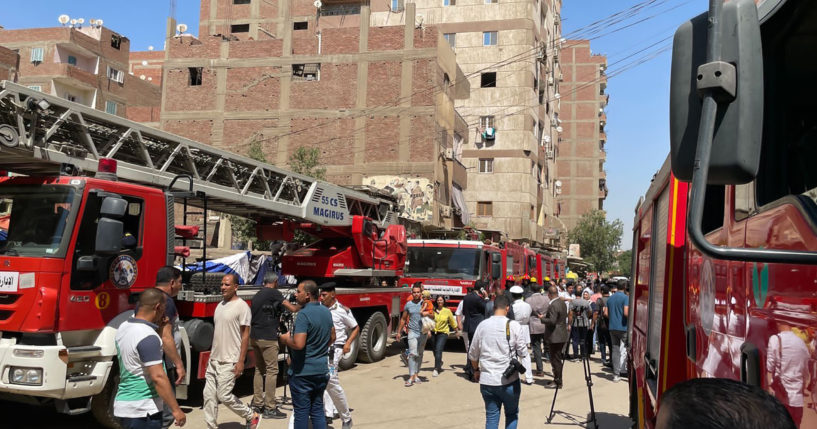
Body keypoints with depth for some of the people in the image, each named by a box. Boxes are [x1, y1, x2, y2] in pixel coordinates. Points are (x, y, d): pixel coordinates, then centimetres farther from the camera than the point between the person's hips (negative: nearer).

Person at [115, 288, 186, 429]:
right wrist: (175, 409, -21)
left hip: (122, 405, 9)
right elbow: (158, 377, -25)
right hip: (142, 411, -9)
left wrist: (156, 325, 12)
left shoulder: (123, 327, 5)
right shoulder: (148, 337, -22)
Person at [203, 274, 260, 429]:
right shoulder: (220, 305, 12)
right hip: (214, 360, 8)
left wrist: (241, 361, -16)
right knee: (209, 395, 5)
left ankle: (251, 416, 14)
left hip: (229, 362, -8)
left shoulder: (241, 306, -12)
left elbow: (245, 335, -13)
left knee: (224, 395, -5)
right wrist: (212, 354, 17)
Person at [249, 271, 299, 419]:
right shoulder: (274, 293, -9)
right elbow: (292, 308, -15)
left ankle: (256, 403, 20)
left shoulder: (257, 295, 15)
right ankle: (269, 408, -3)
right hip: (267, 338, -8)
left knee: (259, 369, 16)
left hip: (254, 337, 9)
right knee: (272, 370, -4)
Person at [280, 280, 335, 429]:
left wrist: (286, 339, -8)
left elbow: (298, 344, -26)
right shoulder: (326, 312, 6)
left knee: (301, 411, 3)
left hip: (302, 372, -7)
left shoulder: (303, 314, -19)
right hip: (321, 370, 7)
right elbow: (332, 338, 17)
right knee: (318, 410, 14)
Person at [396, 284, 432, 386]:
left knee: (420, 354, 10)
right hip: (412, 332, -2)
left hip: (423, 332, 2)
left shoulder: (425, 303, 2)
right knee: (412, 354, -13)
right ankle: (411, 377, -16)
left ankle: (415, 375, 22)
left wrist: (427, 313, -21)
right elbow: (403, 319, 11)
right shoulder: (408, 304, 4)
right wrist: (399, 332, 10)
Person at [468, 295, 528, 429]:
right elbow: (522, 352, -4)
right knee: (512, 414, 15)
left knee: (491, 416, 10)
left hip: (487, 380, 2)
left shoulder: (482, 325, 1)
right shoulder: (514, 325, -8)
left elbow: (473, 354, 8)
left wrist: (476, 370, 25)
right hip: (510, 380, -2)